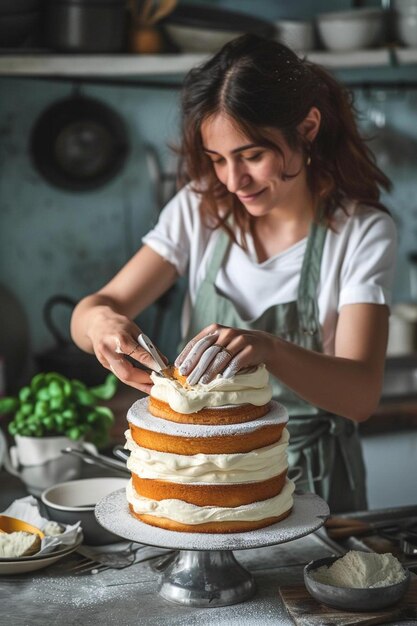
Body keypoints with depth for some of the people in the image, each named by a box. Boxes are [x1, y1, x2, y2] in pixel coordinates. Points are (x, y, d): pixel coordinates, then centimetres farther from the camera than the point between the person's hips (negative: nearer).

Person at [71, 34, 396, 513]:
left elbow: (362, 395, -18)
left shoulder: (362, 231, -7)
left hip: (311, 481, -3)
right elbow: (87, 313, -2)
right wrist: (99, 320, -27)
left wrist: (267, 349, -37)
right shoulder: (200, 208, 2)